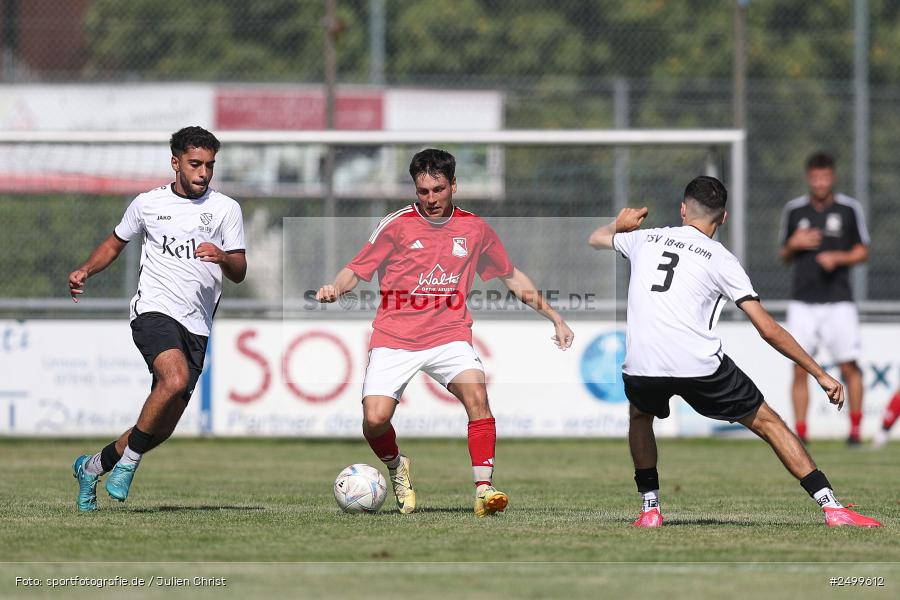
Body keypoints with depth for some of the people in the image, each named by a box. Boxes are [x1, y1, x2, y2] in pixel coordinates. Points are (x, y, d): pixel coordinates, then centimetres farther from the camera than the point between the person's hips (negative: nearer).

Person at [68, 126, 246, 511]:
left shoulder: (225, 209, 8)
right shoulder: (148, 204, 7)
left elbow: (239, 273, 5)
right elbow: (116, 242, 23)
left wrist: (223, 258, -18)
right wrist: (86, 271, 5)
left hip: (196, 327, 3)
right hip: (154, 311, -3)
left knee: (163, 428, 4)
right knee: (175, 379, -33)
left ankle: (92, 467, 27)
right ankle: (128, 459, -17)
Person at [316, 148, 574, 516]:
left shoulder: (474, 229, 8)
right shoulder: (397, 225, 0)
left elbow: (513, 277, 21)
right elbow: (357, 271, 2)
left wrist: (555, 318, 21)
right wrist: (335, 289, -21)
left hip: (449, 337, 1)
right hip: (394, 339, -1)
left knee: (475, 393, -27)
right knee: (375, 420, -16)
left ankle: (484, 487, -24)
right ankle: (396, 468, 18)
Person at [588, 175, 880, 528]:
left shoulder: (644, 239, 16)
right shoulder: (720, 259, 7)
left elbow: (596, 239, 39)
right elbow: (768, 330, 4)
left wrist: (620, 224, 60)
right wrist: (820, 375, 10)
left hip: (642, 366, 2)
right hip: (700, 365, -2)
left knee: (639, 415, 36)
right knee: (767, 422, 11)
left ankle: (650, 508, 30)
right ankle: (832, 507, 3)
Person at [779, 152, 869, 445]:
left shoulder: (849, 209, 2)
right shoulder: (794, 209, 8)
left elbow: (862, 252, 6)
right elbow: (784, 255, 17)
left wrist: (838, 258, -12)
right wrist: (793, 245, -5)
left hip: (838, 300, -2)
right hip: (802, 302, 2)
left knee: (849, 366, -5)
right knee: (799, 369, -4)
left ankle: (855, 428, 6)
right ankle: (800, 432, -1)